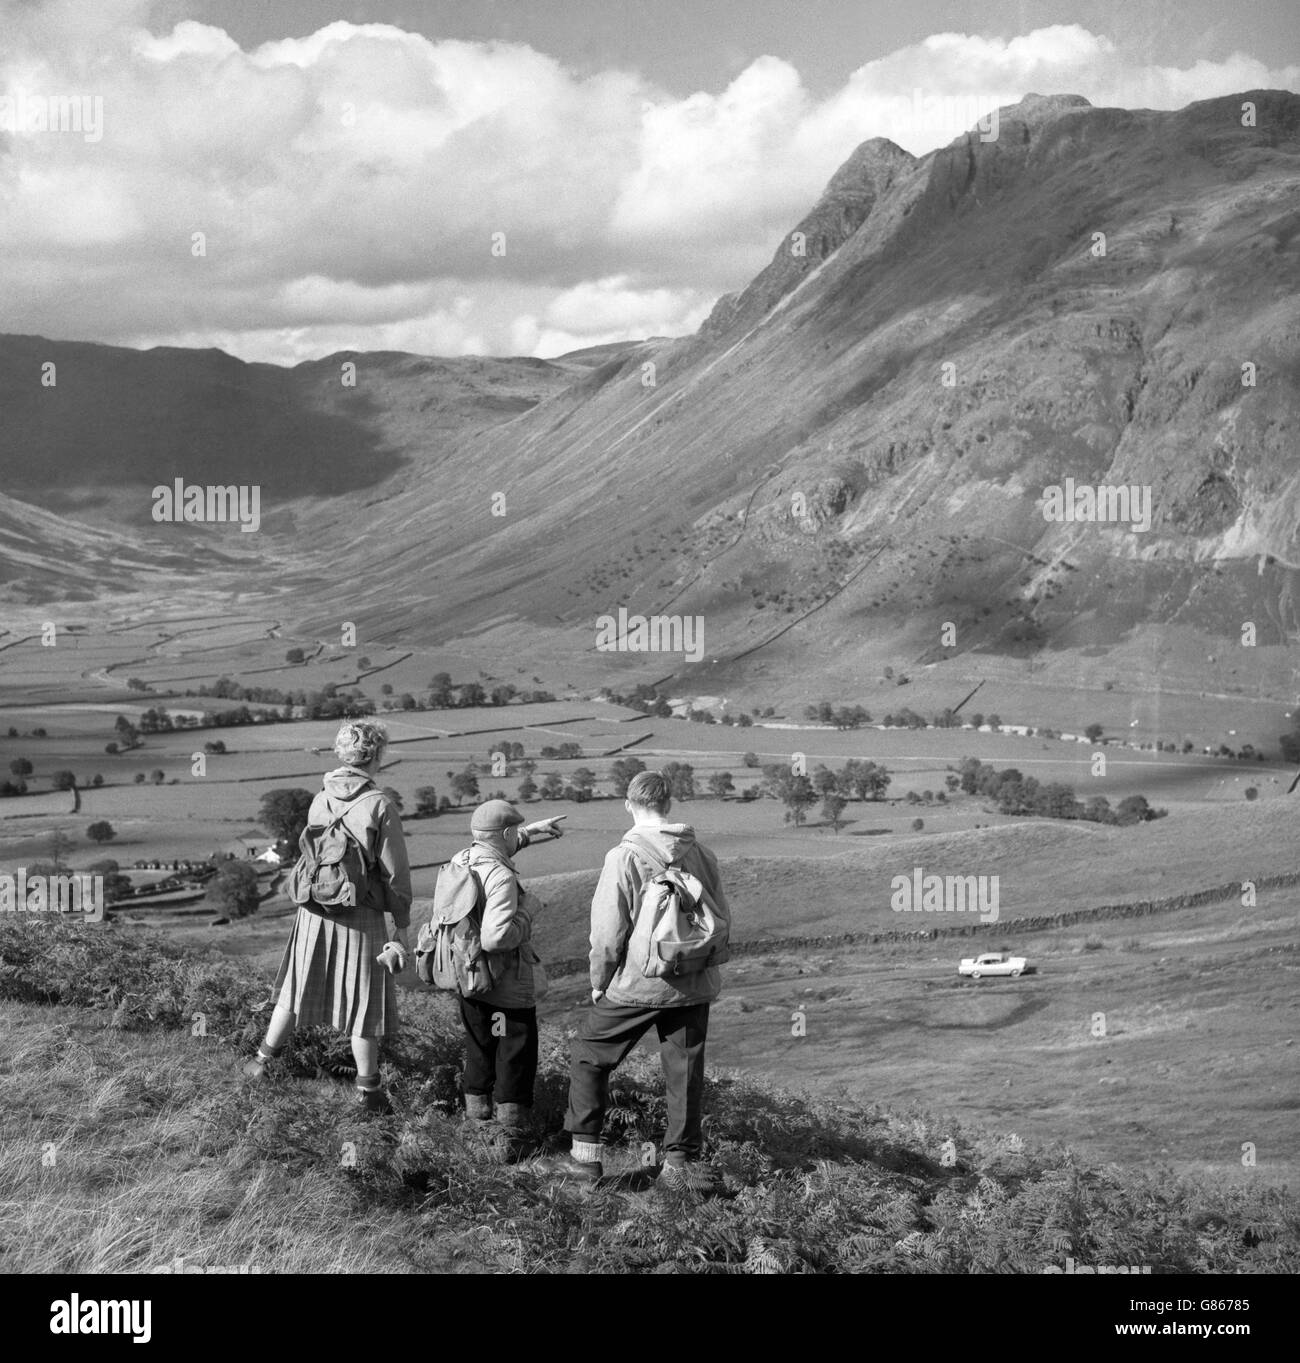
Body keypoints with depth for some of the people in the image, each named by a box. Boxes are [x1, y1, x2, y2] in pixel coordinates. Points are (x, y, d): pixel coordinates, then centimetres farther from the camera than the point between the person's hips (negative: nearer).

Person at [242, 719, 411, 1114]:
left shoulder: (320, 801, -1)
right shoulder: (380, 807, -15)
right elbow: (395, 873, -12)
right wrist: (401, 927, -5)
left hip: (315, 914, 4)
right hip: (362, 917, -4)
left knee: (297, 987, 21)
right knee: (364, 1002, 8)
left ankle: (263, 1060, 32)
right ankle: (367, 1089, 16)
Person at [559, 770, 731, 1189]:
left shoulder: (624, 857, -13)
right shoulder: (700, 854, 0)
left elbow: (608, 932, -13)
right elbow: (722, 919, 7)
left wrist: (599, 982, 1)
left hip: (636, 985, -4)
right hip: (694, 985, 4)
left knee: (589, 1057, 13)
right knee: (684, 1071, 13)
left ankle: (585, 1154, 14)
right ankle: (681, 1160, 16)